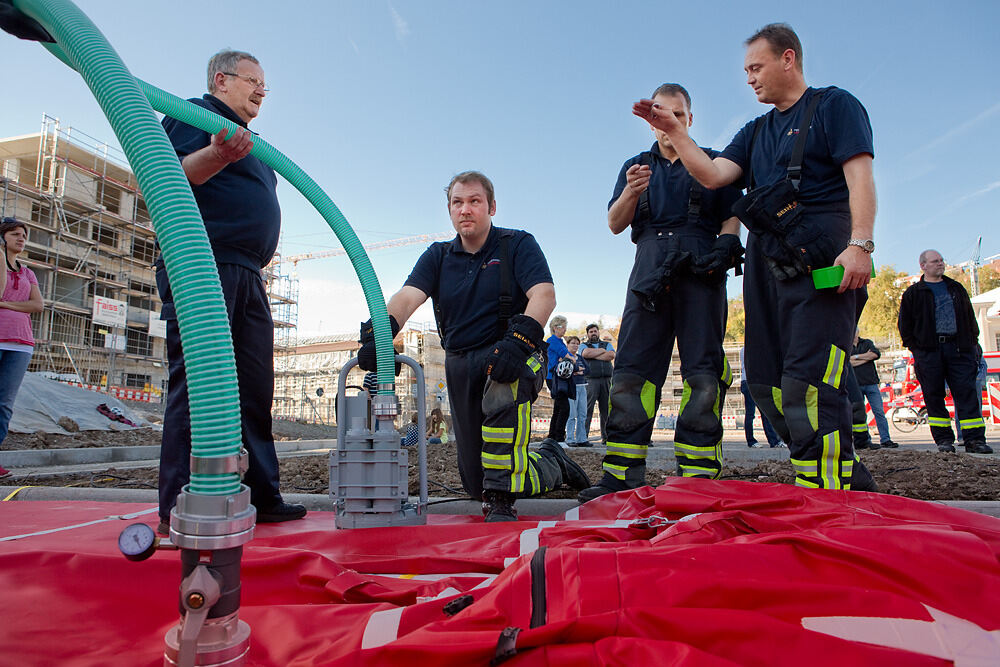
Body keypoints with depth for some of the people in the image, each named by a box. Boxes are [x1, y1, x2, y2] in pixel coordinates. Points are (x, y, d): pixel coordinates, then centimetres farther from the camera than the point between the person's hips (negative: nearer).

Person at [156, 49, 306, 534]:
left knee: (255, 385, 5)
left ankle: (261, 497, 10)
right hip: (201, 264, -9)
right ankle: (179, 508, -8)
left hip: (247, 275, 9)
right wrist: (216, 157, -27)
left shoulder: (251, 144, 30)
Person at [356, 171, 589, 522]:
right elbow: (407, 296, -8)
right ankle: (552, 464, 33)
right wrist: (378, 333, -29)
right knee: (476, 484, 7)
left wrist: (518, 339, -35)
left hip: (513, 356, -4)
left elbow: (544, 295, -17)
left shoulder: (518, 244, -1)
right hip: (461, 364, 5)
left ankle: (501, 500, -29)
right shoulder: (438, 256, 9)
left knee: (503, 389, -42)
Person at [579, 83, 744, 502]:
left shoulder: (713, 163, 20)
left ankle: (698, 479, -5)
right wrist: (631, 192, -7)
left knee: (703, 372, -9)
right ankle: (620, 479, -5)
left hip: (701, 271, -1)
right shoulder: (636, 167, 24)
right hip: (650, 272, 2)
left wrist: (725, 245, -8)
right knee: (631, 369, -7)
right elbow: (615, 224, 13)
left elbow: (731, 217, 14)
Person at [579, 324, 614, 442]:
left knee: (606, 409, 2)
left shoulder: (607, 344, 22)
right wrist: (602, 350, 2)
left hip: (606, 380, 3)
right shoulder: (583, 345, 16)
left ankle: (605, 436, 9)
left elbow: (611, 355, 0)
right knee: (588, 408, -9)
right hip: (591, 380, -3)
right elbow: (586, 353, -9)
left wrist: (593, 355, -2)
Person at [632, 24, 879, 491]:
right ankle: (857, 489, 14)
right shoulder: (755, 132, 27)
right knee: (766, 382, 4)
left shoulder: (834, 105, 8)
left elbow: (860, 175, -5)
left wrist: (860, 244, -18)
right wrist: (673, 131, 6)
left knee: (807, 382, -17)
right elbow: (712, 175, 11)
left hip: (824, 259, -7)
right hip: (767, 263, 7)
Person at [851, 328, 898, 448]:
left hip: (871, 383, 1)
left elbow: (876, 354, -5)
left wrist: (857, 357, -5)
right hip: (855, 385, -1)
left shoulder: (867, 343, 14)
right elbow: (848, 362, -8)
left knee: (879, 411, -5)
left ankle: (885, 439, -2)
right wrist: (867, 357, -4)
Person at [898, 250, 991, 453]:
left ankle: (974, 439, -4)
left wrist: (972, 342, 9)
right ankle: (943, 439, 7)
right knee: (934, 396, -1)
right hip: (929, 351, -2)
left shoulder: (956, 288, 18)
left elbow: (970, 317, 20)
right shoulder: (913, 293, 7)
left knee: (967, 392, -4)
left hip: (959, 348, 2)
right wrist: (915, 348, -2)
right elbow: (904, 324, 5)